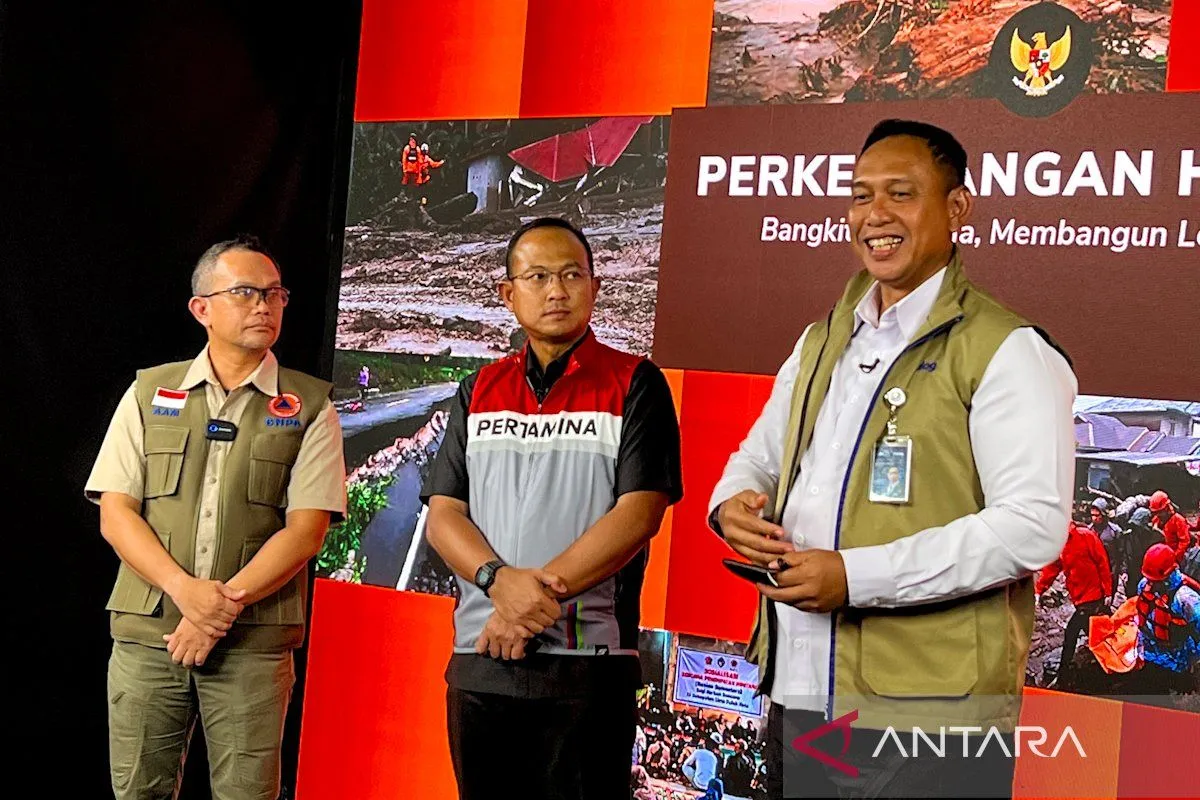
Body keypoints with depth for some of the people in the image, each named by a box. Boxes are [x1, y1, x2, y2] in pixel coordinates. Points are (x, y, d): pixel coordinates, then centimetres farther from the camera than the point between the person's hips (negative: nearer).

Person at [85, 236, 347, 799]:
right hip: (146, 633, 2)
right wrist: (186, 590, -13)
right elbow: (115, 514, 2)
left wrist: (227, 605, -14)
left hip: (253, 643, -1)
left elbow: (305, 530, -4)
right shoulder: (149, 393, 9)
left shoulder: (308, 406, 4)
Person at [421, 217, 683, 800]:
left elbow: (639, 512, -9)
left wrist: (544, 589, -17)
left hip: (588, 664, -4)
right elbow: (442, 515, 6)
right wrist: (500, 579, -14)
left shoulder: (634, 385, 1)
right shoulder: (479, 392, 13)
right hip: (479, 659, 4)